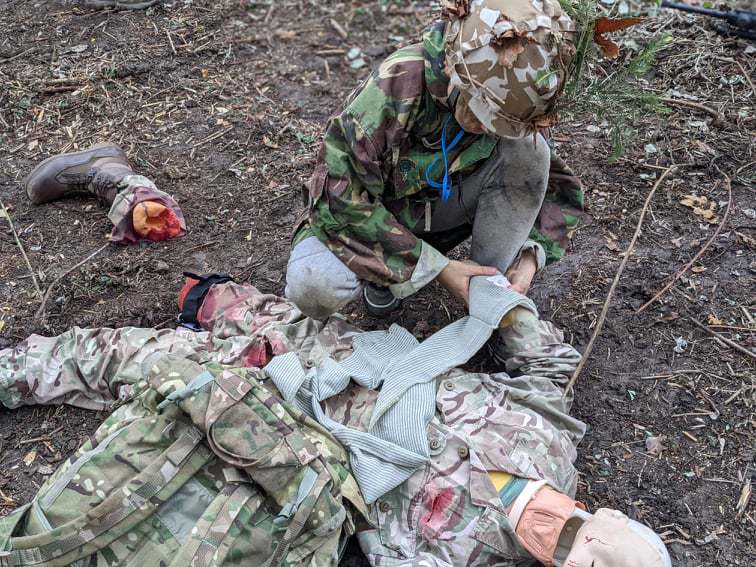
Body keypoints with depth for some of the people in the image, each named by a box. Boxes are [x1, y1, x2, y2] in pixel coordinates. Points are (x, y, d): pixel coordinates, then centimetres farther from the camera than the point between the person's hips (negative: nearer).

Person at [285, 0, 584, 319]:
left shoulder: (503, 105, -17)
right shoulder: (397, 85, -31)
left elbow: (561, 187, -4)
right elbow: (344, 201, -30)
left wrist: (531, 254, -22)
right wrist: (436, 267, -30)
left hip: (435, 205, 4)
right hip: (353, 213, -3)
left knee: (529, 150, -20)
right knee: (313, 289, -36)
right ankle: (385, 273, -2)